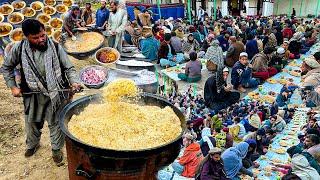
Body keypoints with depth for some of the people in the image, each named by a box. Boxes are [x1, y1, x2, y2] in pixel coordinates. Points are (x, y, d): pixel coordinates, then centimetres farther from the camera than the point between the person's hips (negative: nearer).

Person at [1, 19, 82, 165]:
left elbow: (69, 68, -7)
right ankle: (33, 144, 52)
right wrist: (12, 86, 1)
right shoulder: (19, 49, -10)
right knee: (32, 122, 22)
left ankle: (56, 149, 35)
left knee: (55, 123, 11)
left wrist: (74, 82, -24)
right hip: (32, 94, 2)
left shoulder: (55, 47, -14)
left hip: (56, 94, -2)